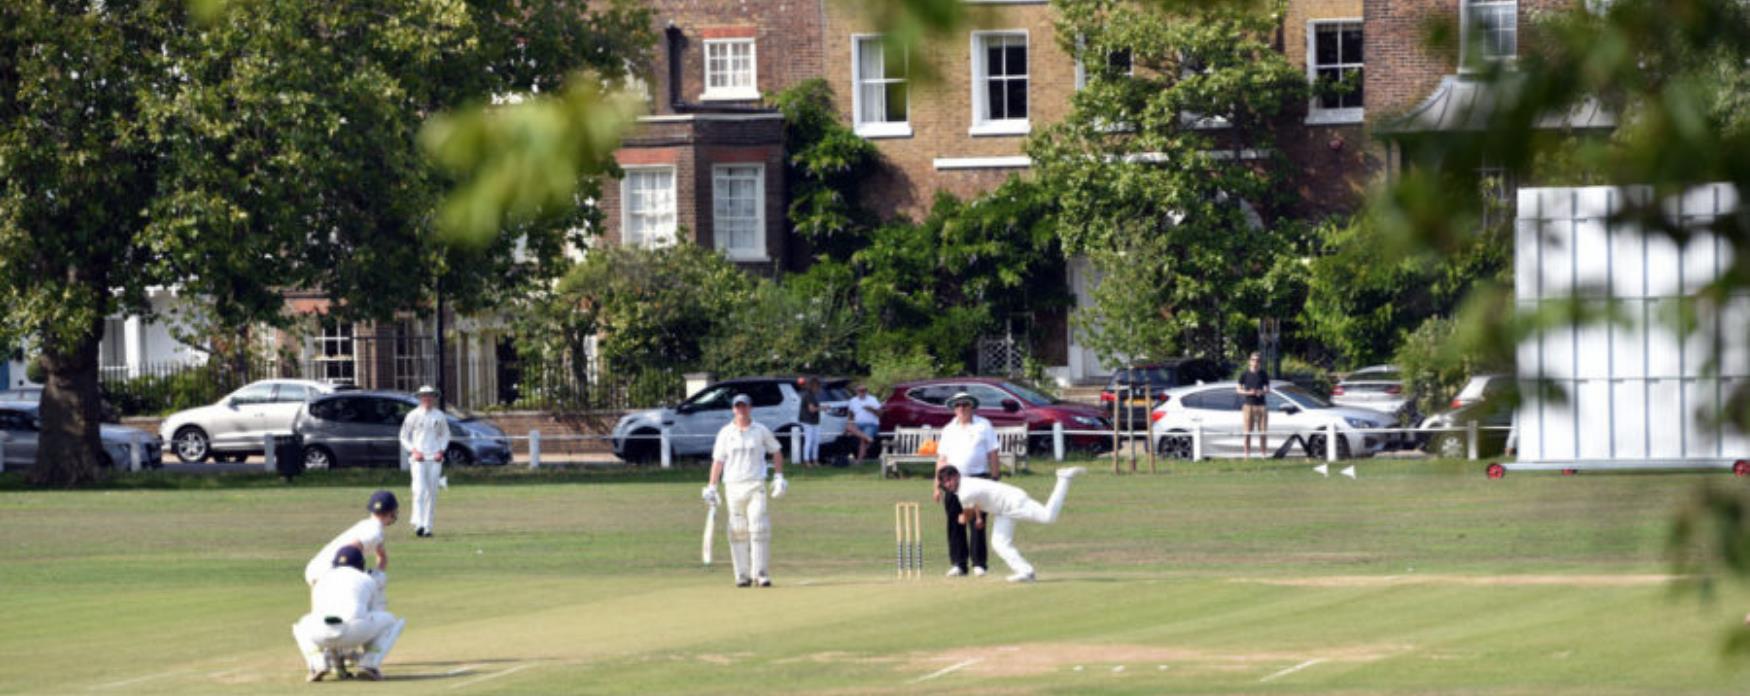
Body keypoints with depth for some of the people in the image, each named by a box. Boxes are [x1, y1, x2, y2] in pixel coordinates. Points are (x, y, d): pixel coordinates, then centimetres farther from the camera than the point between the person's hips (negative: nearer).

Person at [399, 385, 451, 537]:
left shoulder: (440, 416, 9)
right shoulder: (413, 416, 1)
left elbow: (445, 435, 19)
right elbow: (404, 437, 6)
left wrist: (441, 451, 2)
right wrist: (414, 450, -9)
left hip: (434, 458, 3)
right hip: (418, 459, -3)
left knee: (432, 493, 2)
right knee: (420, 490, -17)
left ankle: (428, 526, 7)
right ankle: (418, 524, -24)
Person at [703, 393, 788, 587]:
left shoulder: (761, 431, 6)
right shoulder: (725, 433, 7)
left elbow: (776, 452, 15)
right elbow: (718, 460, 7)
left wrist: (778, 477, 5)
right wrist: (711, 488, 1)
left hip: (756, 486, -1)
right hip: (733, 487, 1)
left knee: (759, 528, -10)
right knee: (738, 531, 0)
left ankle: (760, 573, -8)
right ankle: (742, 574, 5)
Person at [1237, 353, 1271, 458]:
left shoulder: (1263, 375, 7)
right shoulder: (1245, 375, 2)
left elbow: (1268, 389, 11)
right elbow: (1238, 389, 4)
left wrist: (1263, 392, -11)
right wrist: (1248, 392, -14)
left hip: (1261, 405, 2)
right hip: (1249, 405, -2)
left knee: (1263, 432, 1)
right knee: (1248, 432, -3)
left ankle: (1264, 453, 7)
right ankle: (1247, 454, 0)